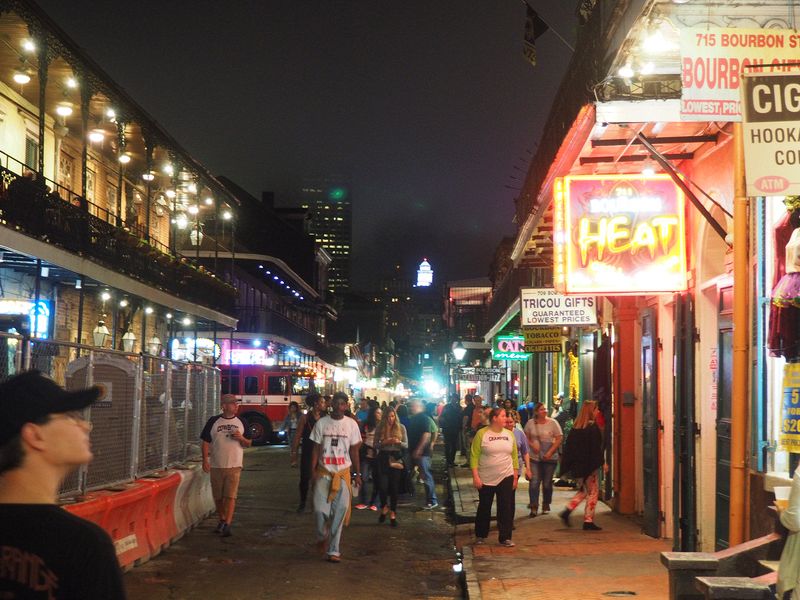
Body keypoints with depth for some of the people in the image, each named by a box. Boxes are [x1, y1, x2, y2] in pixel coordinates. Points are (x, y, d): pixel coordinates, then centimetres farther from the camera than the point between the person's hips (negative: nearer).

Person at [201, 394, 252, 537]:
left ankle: (227, 525, -12)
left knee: (230, 496, -11)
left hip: (234, 466, -1)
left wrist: (241, 438, -10)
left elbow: (248, 444, 11)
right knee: (217, 497, 9)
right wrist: (205, 460, -6)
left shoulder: (241, 422, 8)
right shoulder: (213, 422, 4)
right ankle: (222, 520, 28)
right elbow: (206, 442, 4)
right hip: (216, 465, 1)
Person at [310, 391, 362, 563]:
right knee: (320, 508, -10)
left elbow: (354, 450, 7)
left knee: (340, 511, -4)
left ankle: (333, 550, 5)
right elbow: (316, 449, 3)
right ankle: (322, 535, 21)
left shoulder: (351, 424, 2)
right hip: (324, 472, 0)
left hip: (343, 473, 0)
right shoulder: (321, 423, 1)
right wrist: (312, 471, -4)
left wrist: (357, 473, 5)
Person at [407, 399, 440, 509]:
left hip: (422, 452, -9)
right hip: (414, 452, 9)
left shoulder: (424, 418, -13)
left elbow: (426, 434, -21)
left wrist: (418, 450, -23)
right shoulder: (413, 419, 14)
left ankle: (432, 501, -3)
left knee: (426, 476, -7)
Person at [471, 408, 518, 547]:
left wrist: (515, 477, 6)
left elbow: (514, 456, 9)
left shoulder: (509, 434, 5)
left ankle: (505, 538, 6)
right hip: (486, 478, -3)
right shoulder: (482, 434, -8)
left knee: (506, 508, 0)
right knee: (484, 508, 9)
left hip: (506, 477, 3)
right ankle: (480, 535, 24)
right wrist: (475, 476, -14)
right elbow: (474, 456, -9)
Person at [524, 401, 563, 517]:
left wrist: (550, 452, -12)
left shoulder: (553, 422, -2)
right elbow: (526, 437, 11)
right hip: (534, 457, 1)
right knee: (534, 482, -9)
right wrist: (532, 445, -9)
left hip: (550, 458, 0)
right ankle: (534, 507, -6)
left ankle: (546, 505, 23)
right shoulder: (530, 423, 3)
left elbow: (559, 438, -4)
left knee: (547, 483, 7)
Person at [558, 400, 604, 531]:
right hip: (589, 466, -7)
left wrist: (566, 466, 12)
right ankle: (588, 521, 2)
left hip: (577, 466, 7)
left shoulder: (575, 428, 8)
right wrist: (601, 463, -12)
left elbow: (568, 447, 9)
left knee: (583, 490, 21)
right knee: (592, 492, 3)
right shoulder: (593, 427, -12)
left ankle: (567, 511, 10)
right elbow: (596, 448, -17)